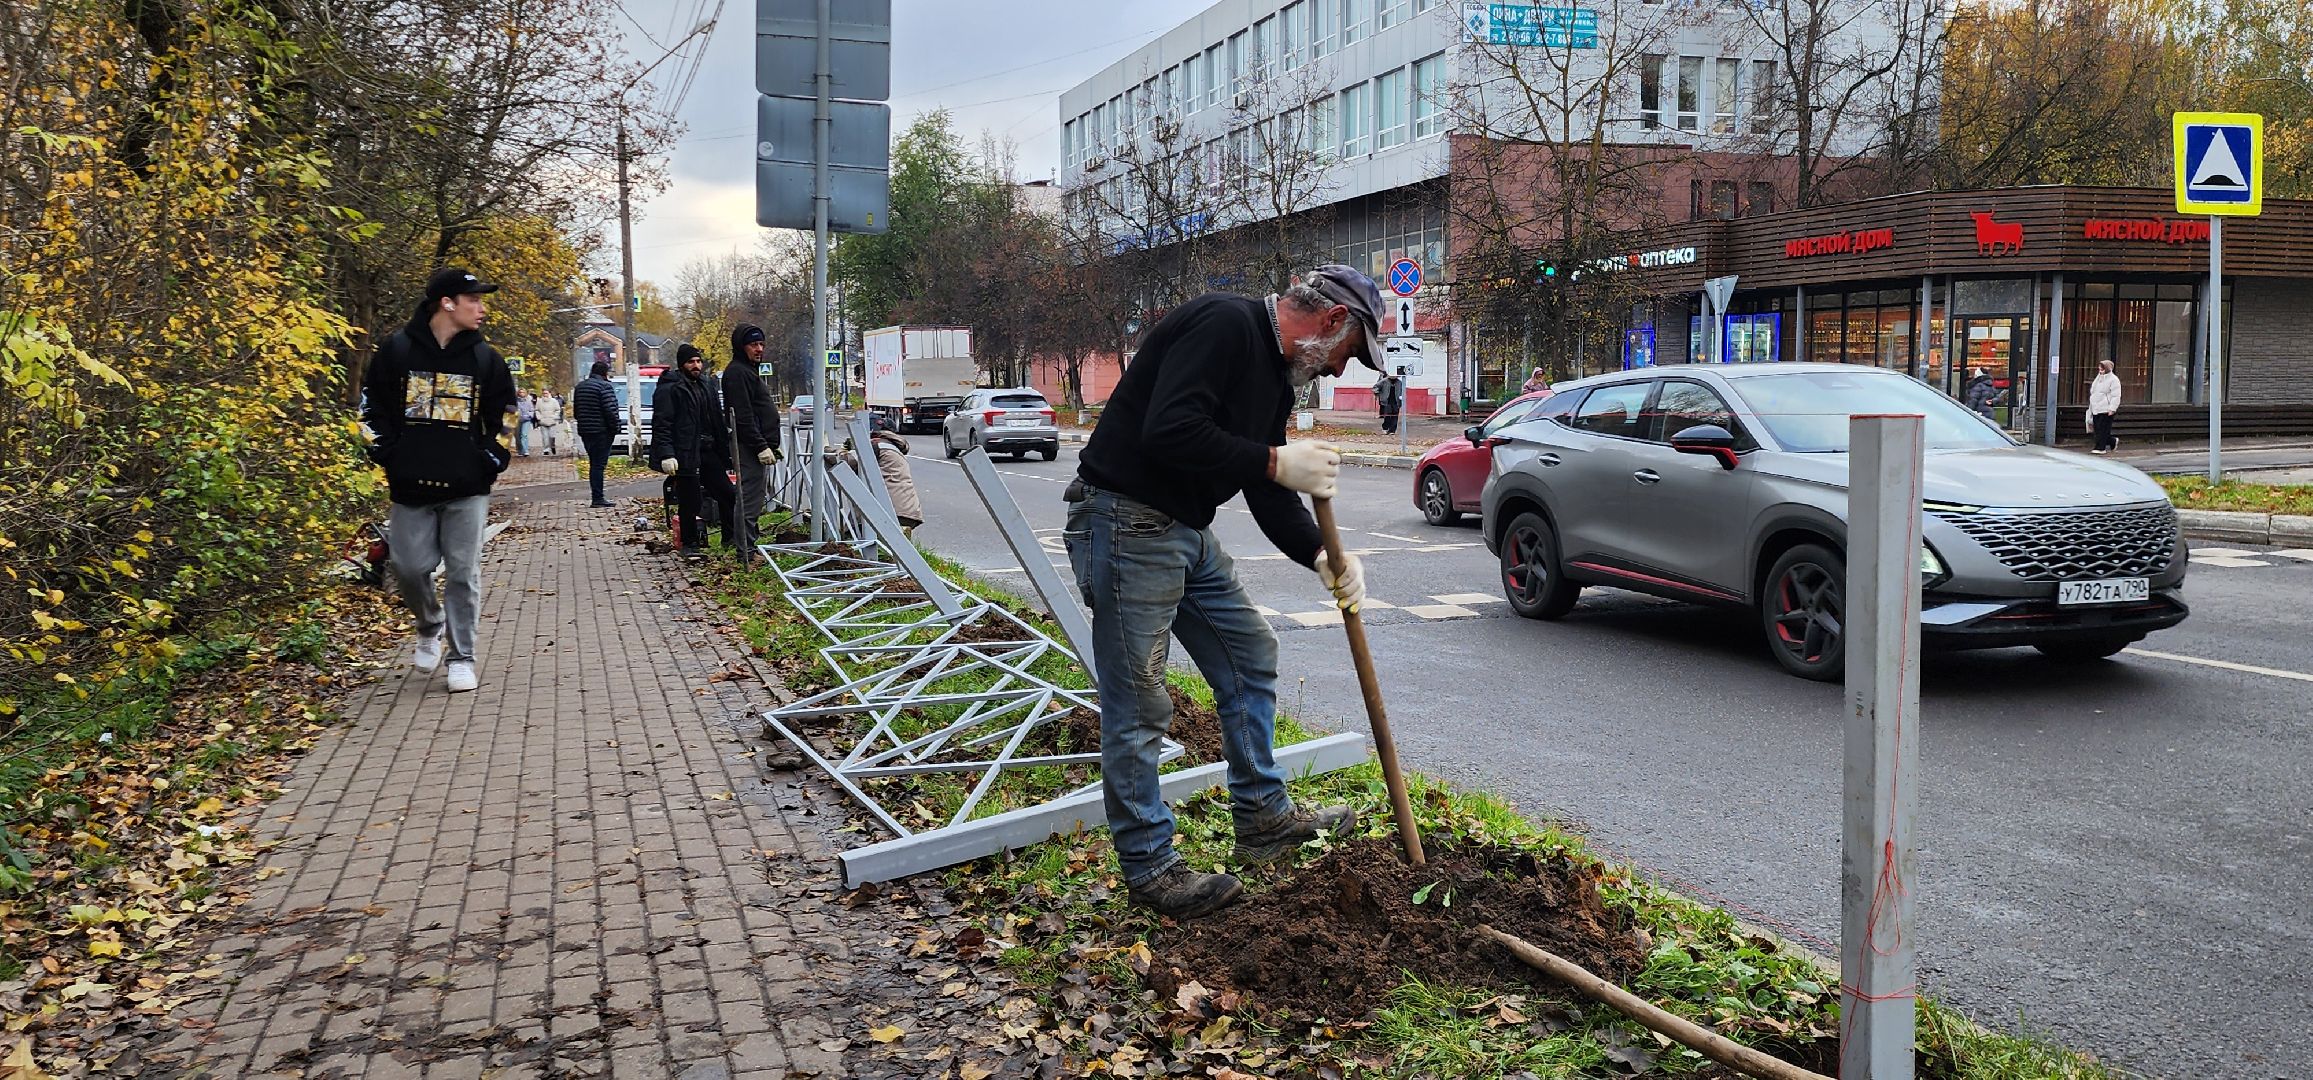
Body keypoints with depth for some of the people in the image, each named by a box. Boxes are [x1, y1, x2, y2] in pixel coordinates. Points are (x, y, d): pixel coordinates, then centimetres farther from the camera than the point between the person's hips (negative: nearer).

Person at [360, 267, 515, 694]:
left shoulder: (485, 358, 6)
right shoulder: (396, 350, 2)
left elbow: (503, 415, 15)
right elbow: (373, 406, 9)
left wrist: (492, 459, 3)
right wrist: (385, 452, -1)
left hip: (467, 488, 0)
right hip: (410, 486, 0)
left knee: (463, 573, -1)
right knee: (408, 568, 2)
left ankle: (462, 659, 10)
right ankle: (430, 625, 32)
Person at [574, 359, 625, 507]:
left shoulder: (580, 387, 15)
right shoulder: (605, 386, -13)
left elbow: (576, 410, 19)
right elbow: (610, 411, -19)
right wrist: (617, 427, -9)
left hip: (585, 432, 8)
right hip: (601, 432, -8)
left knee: (594, 464, 13)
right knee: (599, 464, -6)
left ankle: (597, 497, 14)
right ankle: (598, 498, -8)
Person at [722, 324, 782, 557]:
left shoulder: (749, 370, 22)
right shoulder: (737, 372, -12)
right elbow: (743, 416, -20)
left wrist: (771, 445, 24)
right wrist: (761, 446, -23)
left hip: (760, 446, 11)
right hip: (751, 447, -11)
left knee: (756, 498, 14)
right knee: (750, 500, -10)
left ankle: (747, 545, 21)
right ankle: (746, 552, -9)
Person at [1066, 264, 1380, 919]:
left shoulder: (1276, 373, 14)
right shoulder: (1225, 324, -18)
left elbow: (1268, 490, 14)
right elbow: (1170, 430, -29)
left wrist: (1321, 558, -1)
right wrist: (1276, 461, -24)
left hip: (1187, 531, 11)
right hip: (1127, 525, -11)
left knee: (1250, 654, 17)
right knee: (1138, 708, -3)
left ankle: (1264, 820, 30)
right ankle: (1149, 869, 10)